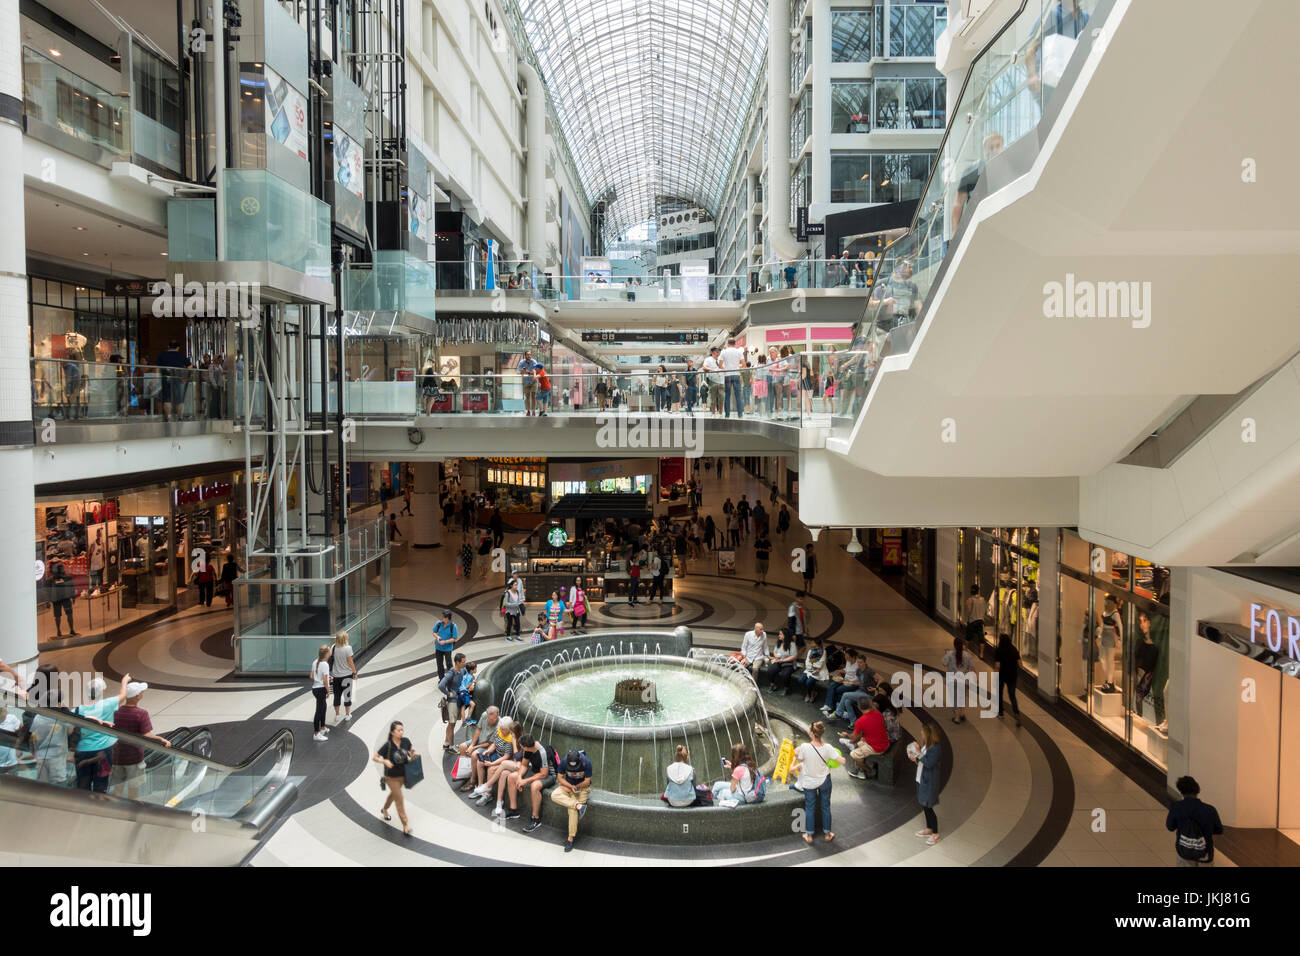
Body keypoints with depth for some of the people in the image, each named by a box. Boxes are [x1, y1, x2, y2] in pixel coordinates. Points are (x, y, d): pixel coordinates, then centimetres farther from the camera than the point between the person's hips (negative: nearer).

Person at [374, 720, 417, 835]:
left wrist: (412, 755, -16)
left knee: (394, 793, 27)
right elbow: (374, 758, -14)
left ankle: (384, 810, 56)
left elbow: (411, 754, 7)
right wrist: (384, 761, -31)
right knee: (399, 799, -4)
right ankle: (405, 825, 5)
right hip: (391, 777, -5)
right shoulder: (388, 745, -23)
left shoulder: (406, 741, -11)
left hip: (403, 775, 5)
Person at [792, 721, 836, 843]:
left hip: (809, 782, -1)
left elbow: (799, 760, -10)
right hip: (824, 780, 1)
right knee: (825, 807, 19)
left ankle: (809, 835, 25)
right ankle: (827, 834, 31)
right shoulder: (827, 747, -21)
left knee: (809, 808, 16)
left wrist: (795, 766, 12)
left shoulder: (804, 747, -25)